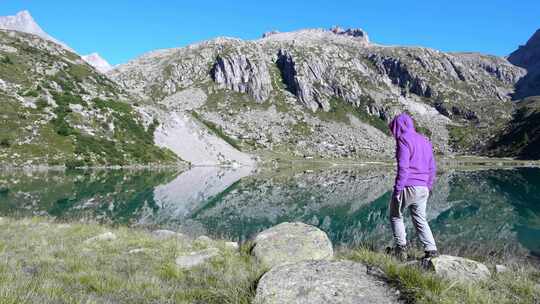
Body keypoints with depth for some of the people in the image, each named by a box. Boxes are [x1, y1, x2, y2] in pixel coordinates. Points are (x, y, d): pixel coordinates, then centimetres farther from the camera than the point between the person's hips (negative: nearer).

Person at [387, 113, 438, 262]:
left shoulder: (403, 140, -9)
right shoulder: (425, 140, 16)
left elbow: (403, 167, -18)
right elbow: (432, 167, 18)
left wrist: (397, 189, -16)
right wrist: (428, 187, 22)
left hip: (408, 187, -7)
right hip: (423, 188, 7)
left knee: (396, 216, 11)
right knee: (420, 220, 15)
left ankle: (401, 248, 8)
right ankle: (431, 250, 9)